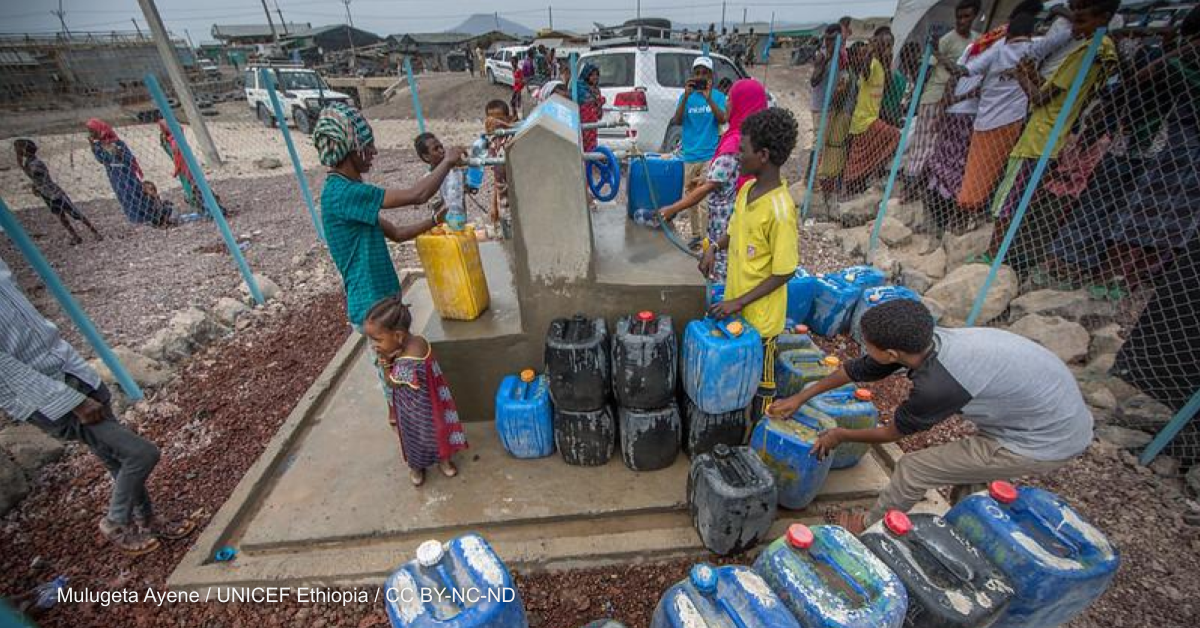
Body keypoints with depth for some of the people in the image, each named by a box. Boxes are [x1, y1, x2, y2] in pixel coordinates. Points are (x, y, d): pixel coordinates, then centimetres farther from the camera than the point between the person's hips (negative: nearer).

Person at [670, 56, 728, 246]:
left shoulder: (718, 96, 2)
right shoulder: (686, 96, 7)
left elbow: (723, 120, -12)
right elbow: (676, 121, -6)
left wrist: (708, 98, -23)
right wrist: (686, 96, -19)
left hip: (710, 155, -4)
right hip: (690, 155, 4)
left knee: (705, 200, -10)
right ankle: (696, 234, 24)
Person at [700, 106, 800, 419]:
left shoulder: (780, 209, -26)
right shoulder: (747, 188, -1)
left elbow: (784, 273, -21)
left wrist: (739, 302, -20)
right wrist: (714, 247, -3)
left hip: (760, 313, -8)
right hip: (735, 303, 8)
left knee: (760, 378, 13)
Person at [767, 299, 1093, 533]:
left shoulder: (938, 385, -34)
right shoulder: (923, 340, -11)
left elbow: (894, 432, -14)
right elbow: (856, 369, 1)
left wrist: (841, 436, 3)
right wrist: (801, 397, 10)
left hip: (1047, 441, -7)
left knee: (914, 468, -3)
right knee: (969, 458, 27)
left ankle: (869, 525, 21)